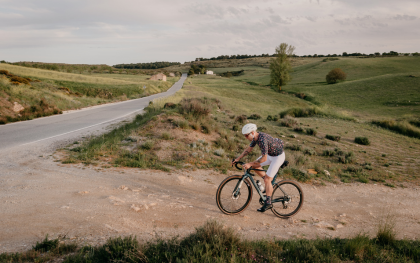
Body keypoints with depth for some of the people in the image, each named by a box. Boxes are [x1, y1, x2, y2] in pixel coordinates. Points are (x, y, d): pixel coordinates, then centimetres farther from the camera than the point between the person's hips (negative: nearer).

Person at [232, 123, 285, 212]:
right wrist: (238, 159, 5)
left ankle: (268, 203, 0)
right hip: (270, 154, 9)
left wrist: (250, 164, -32)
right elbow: (249, 149, 8)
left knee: (267, 179, -10)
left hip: (278, 156, -9)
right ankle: (270, 183, 18)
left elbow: (264, 158, -35)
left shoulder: (262, 139, -33)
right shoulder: (255, 137, -5)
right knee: (255, 166, 5)